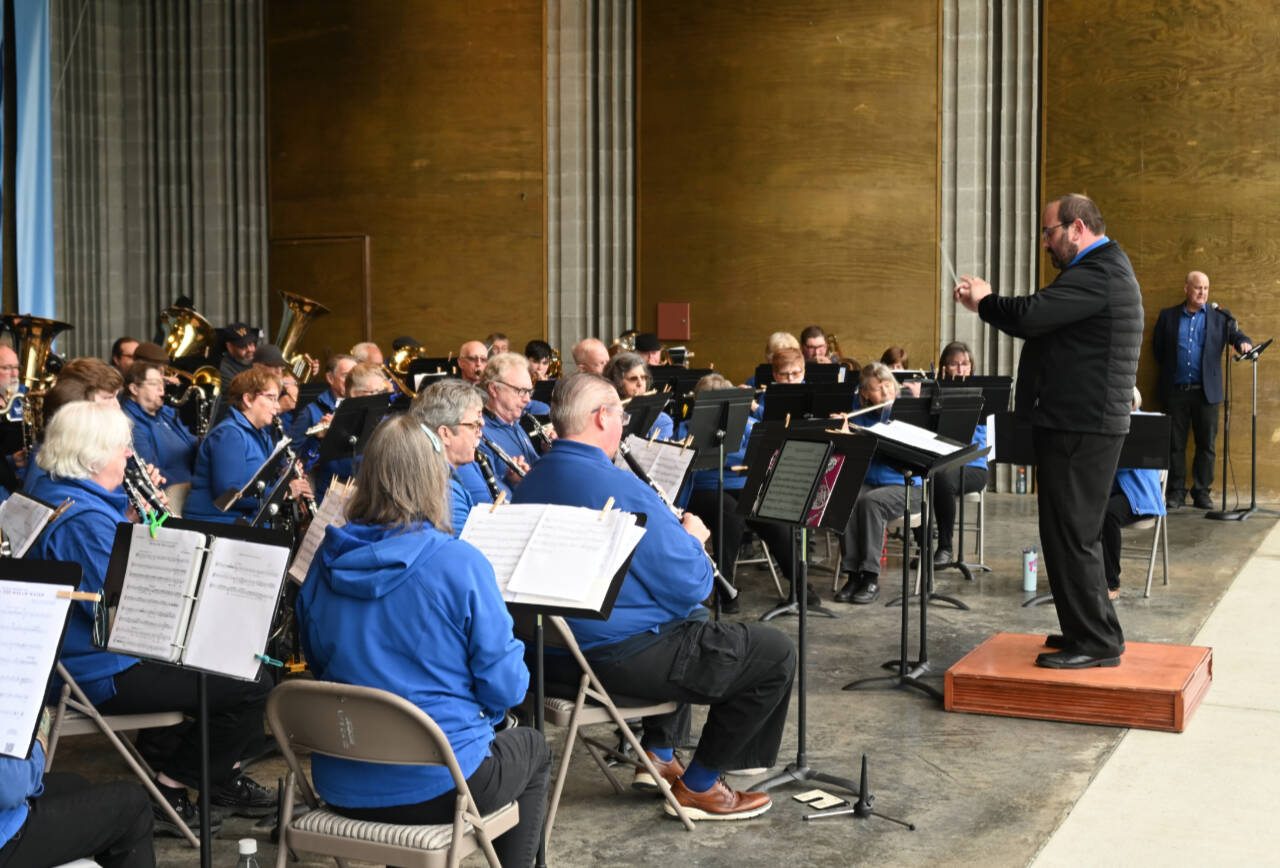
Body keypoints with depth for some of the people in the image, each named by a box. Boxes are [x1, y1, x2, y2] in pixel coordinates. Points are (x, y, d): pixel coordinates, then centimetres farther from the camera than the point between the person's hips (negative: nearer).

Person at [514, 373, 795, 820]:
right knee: (776, 654, 2)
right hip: (620, 656, -10)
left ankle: (658, 753, 33)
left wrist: (677, 537, 12)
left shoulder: (529, 483, 5)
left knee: (693, 622, 35)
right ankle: (699, 787, 11)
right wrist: (693, 539, 2)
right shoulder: (621, 489, -24)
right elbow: (691, 586, -19)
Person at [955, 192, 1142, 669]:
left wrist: (983, 302, -10)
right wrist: (990, 301, 4)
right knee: (1077, 534, 18)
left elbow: (1030, 316, -28)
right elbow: (1045, 320, 15)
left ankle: (1096, 642, 2)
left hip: (1080, 428, -11)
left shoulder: (1097, 275, -18)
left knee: (1070, 536, -5)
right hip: (1086, 422, 11)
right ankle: (1091, 631, 28)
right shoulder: (1105, 269, 18)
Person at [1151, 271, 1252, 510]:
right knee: (1175, 444, 3)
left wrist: (1244, 343, -22)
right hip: (1176, 392, 0)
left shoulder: (1219, 317, 8)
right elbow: (1157, 347, 13)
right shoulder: (1168, 316, 9)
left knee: (1206, 444, 3)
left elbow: (1236, 334, 0)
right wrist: (1169, 370, 6)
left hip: (1206, 392, 0)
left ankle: (1202, 492, 11)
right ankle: (1176, 493, 10)